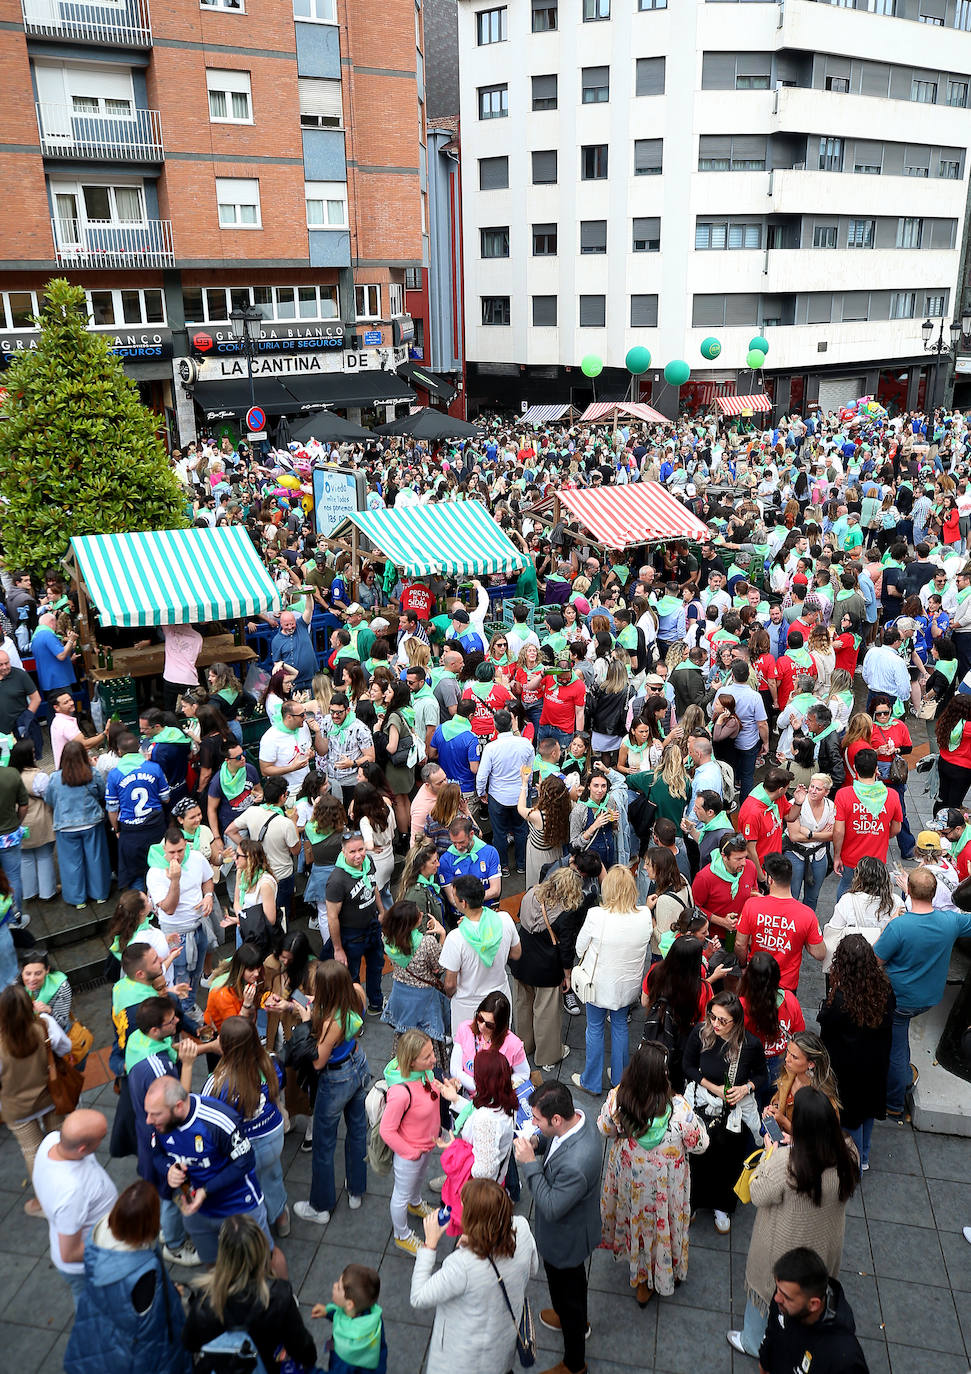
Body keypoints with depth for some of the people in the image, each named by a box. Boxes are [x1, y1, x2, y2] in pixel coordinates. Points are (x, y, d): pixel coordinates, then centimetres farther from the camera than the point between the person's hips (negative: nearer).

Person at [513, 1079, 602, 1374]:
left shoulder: (576, 1163, -46)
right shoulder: (575, 1114, -21)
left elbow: (552, 1208, -32)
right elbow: (552, 1139, 2)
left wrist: (529, 1164, -32)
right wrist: (537, 1142, -18)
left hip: (566, 1237, -8)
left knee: (567, 1292, 19)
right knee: (572, 1282, 34)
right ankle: (577, 1322, 63)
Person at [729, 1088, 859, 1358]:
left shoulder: (785, 1163, -39)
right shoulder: (848, 1158, -25)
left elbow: (758, 1196, -21)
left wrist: (768, 1155, -10)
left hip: (783, 1249, -4)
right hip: (824, 1247, 4)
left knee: (767, 1289, 24)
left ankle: (753, 1342, 48)